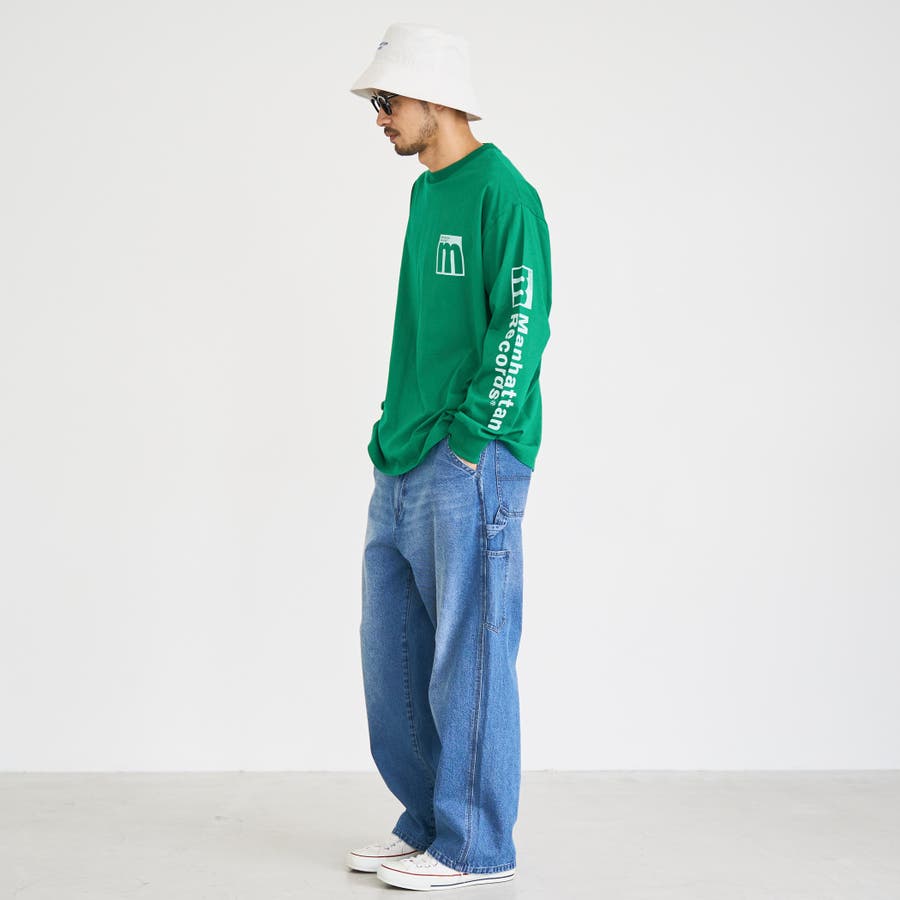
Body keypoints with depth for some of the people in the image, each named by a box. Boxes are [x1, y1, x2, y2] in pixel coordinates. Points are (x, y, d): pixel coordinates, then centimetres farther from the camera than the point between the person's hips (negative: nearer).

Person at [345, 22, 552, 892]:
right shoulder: (425, 192, 16)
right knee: (392, 650, 14)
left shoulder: (503, 193, -11)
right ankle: (427, 821, 27)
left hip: (470, 468, -9)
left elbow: (523, 325, -16)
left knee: (468, 657, -1)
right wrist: (394, 432, 16)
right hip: (402, 467, 9)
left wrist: (466, 443, -17)